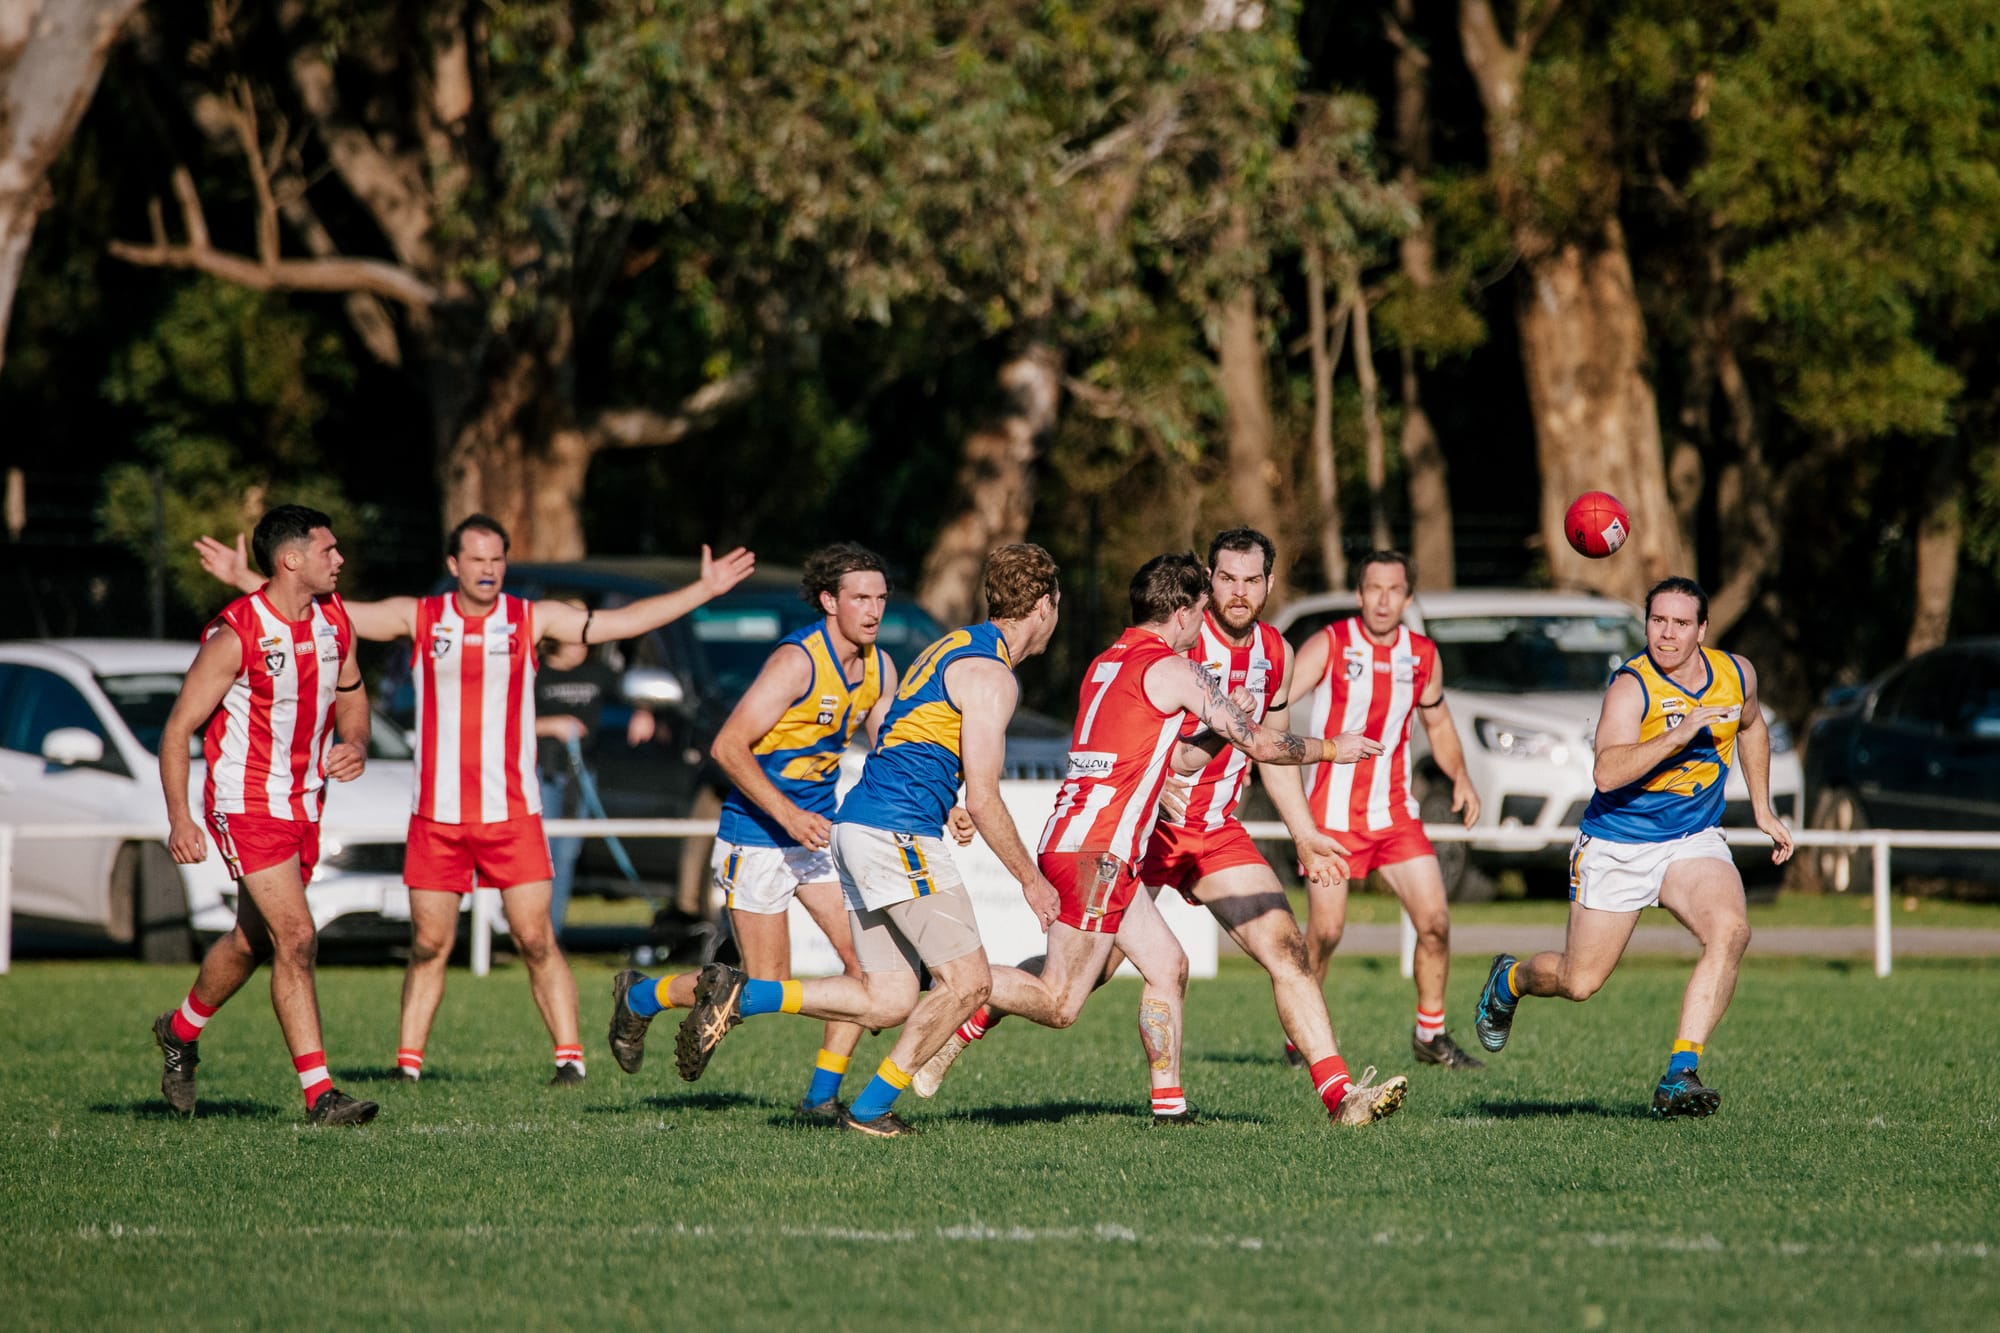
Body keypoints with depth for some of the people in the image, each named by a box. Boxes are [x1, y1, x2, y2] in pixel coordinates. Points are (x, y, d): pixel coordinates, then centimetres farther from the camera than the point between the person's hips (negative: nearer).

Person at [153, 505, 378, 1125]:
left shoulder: (333, 619, 2)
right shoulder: (235, 635, -19)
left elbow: (350, 693, 20)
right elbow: (179, 726, -13)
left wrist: (355, 745, -2)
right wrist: (179, 818, -20)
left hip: (305, 804, 7)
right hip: (246, 804, -7)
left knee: (252, 941, 18)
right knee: (297, 939, -16)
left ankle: (181, 1031, 44)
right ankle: (319, 1094, -15)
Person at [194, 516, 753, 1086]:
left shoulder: (531, 620, 3)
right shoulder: (418, 617, 4)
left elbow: (623, 621, 2)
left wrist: (705, 589, -4)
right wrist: (243, 579, 0)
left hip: (512, 814, -1)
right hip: (435, 817, 1)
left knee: (537, 940, -6)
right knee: (428, 946, 4)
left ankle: (570, 1057, -3)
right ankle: (407, 1065, 11)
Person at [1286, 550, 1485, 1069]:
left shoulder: (1423, 656, 6)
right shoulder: (1329, 646, -8)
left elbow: (1438, 722, 21)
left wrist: (1460, 776, 8)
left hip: (1396, 811, 4)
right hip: (1333, 812, -4)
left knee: (1435, 920, -3)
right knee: (1325, 931, -9)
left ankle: (1430, 1034, 13)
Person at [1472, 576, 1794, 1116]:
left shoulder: (1736, 675, -2)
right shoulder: (1632, 687, -20)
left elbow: (1751, 726, 23)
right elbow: (1607, 772, -35)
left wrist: (1763, 811, 22)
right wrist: (1676, 735, -44)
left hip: (1693, 841, 4)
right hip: (1616, 844, -4)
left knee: (1730, 932, -26)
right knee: (1579, 984, 3)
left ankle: (1680, 1076, -25)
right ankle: (1509, 980, 40)